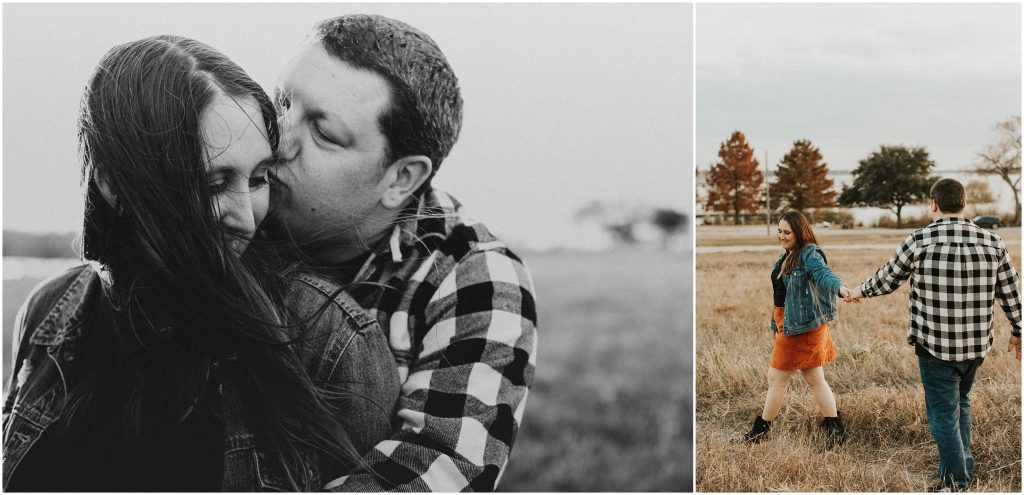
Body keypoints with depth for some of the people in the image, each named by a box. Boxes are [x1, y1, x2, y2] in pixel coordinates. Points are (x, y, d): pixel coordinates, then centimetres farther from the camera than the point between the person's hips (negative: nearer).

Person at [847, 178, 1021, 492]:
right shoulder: (992, 243, -3)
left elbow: (888, 279, 1)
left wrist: (861, 291, 21)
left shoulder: (920, 241, -12)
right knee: (960, 403, 25)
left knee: (943, 413, 7)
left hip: (935, 347, -4)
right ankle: (957, 468, 29)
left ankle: (957, 483, 12)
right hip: (977, 346, 4)